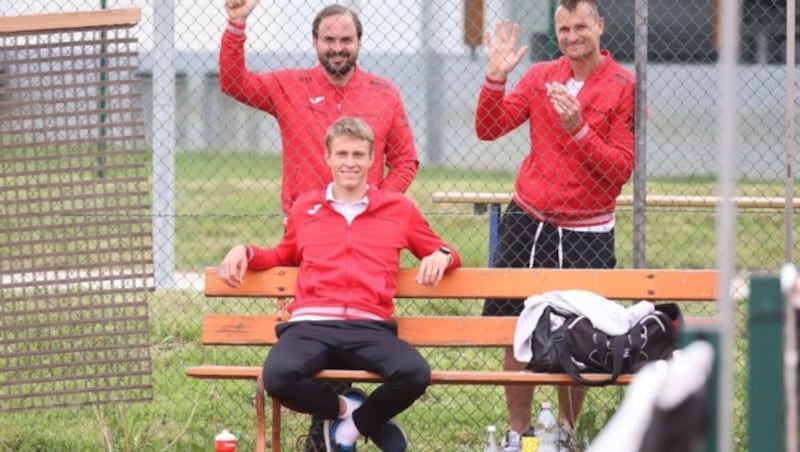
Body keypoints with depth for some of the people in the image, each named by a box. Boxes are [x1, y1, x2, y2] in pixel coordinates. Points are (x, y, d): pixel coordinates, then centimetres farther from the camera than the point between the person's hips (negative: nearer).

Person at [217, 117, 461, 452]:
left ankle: (356, 423, 2)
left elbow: (437, 252, 30)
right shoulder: (305, 208, 22)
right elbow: (284, 256, 39)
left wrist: (441, 256, 5)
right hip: (310, 325, 0)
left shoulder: (398, 208, 19)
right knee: (278, 376, -35)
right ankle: (343, 408, 1)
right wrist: (246, 252, 21)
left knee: (414, 374, -33)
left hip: (370, 327, 0)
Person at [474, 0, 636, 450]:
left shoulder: (624, 88, -7)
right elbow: (489, 128, 1)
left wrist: (577, 129, -24)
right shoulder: (541, 76, 6)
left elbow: (621, 169, -12)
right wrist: (497, 76, -11)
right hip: (527, 223, 3)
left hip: (586, 235, -3)